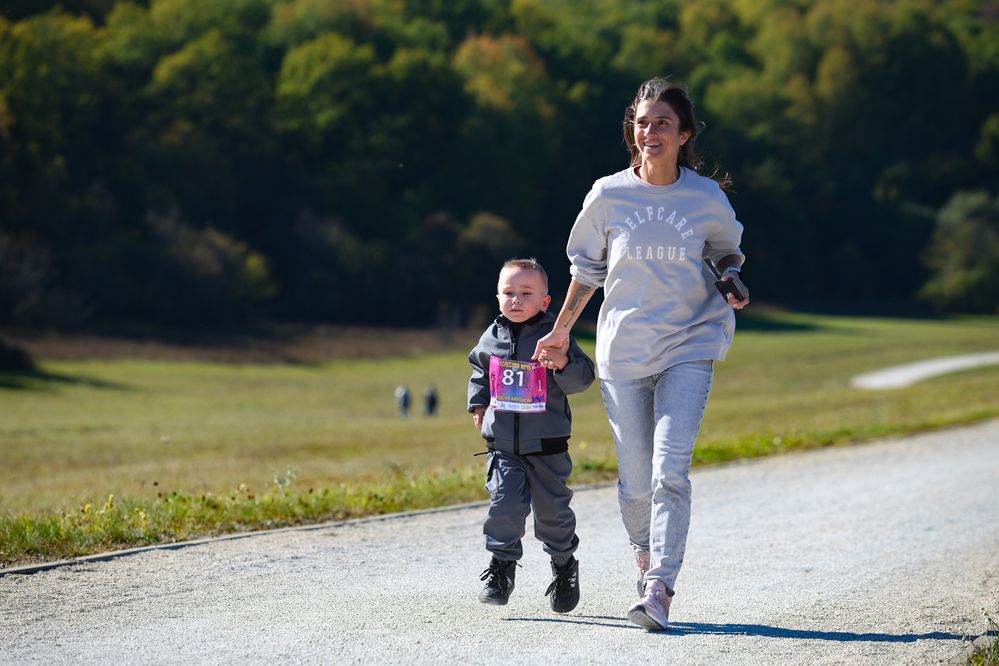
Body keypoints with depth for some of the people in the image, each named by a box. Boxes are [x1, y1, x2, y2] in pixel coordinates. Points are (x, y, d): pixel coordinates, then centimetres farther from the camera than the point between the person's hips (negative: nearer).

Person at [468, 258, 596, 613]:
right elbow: (479, 368, 24)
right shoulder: (492, 338, 3)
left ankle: (564, 565, 30)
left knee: (553, 510, 7)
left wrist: (565, 364, -34)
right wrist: (478, 402, 13)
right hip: (503, 446, 2)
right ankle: (502, 565, 1)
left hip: (547, 447, -2)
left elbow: (583, 378, -14)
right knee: (505, 503, -13)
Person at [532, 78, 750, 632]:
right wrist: (560, 331, 13)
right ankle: (645, 559, 32)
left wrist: (733, 281, -3)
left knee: (670, 471, -16)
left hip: (688, 348, -1)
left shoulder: (706, 198, -2)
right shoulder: (608, 195, -1)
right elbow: (586, 268, 12)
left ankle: (659, 590, -17)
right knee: (635, 480, 4)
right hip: (622, 351, 1)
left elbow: (726, 249, 18)